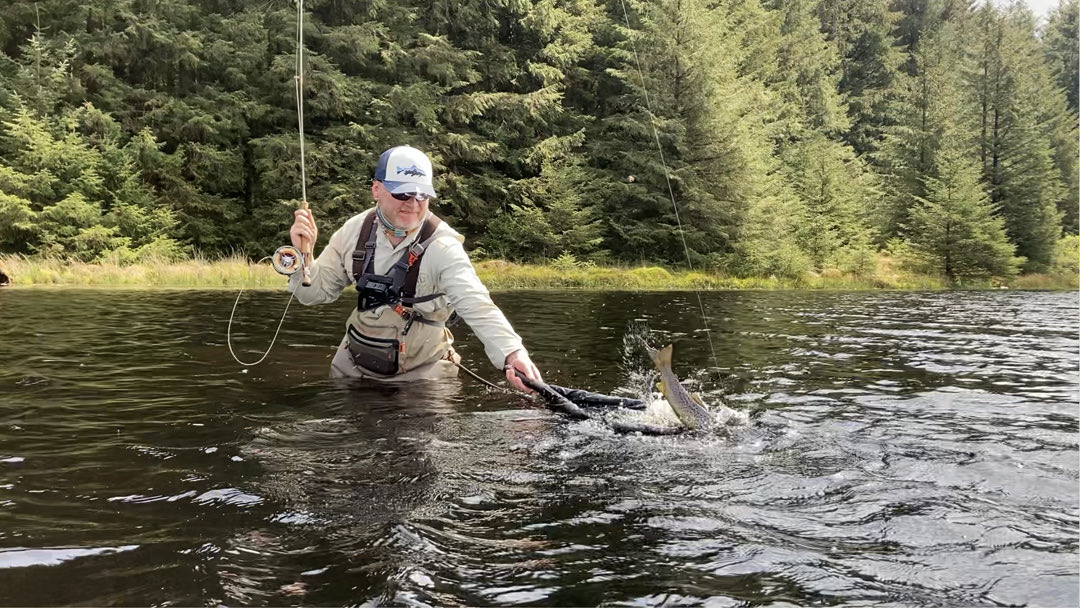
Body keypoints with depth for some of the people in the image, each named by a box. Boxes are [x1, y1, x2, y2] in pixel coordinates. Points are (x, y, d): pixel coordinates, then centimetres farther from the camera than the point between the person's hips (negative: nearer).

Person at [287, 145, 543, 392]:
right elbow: (317, 291, 1)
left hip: (421, 373, -4)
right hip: (352, 366, 4)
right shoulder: (355, 231, -9)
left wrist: (512, 352, -52)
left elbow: (477, 305, -35)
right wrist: (303, 254, -20)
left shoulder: (442, 246, -22)